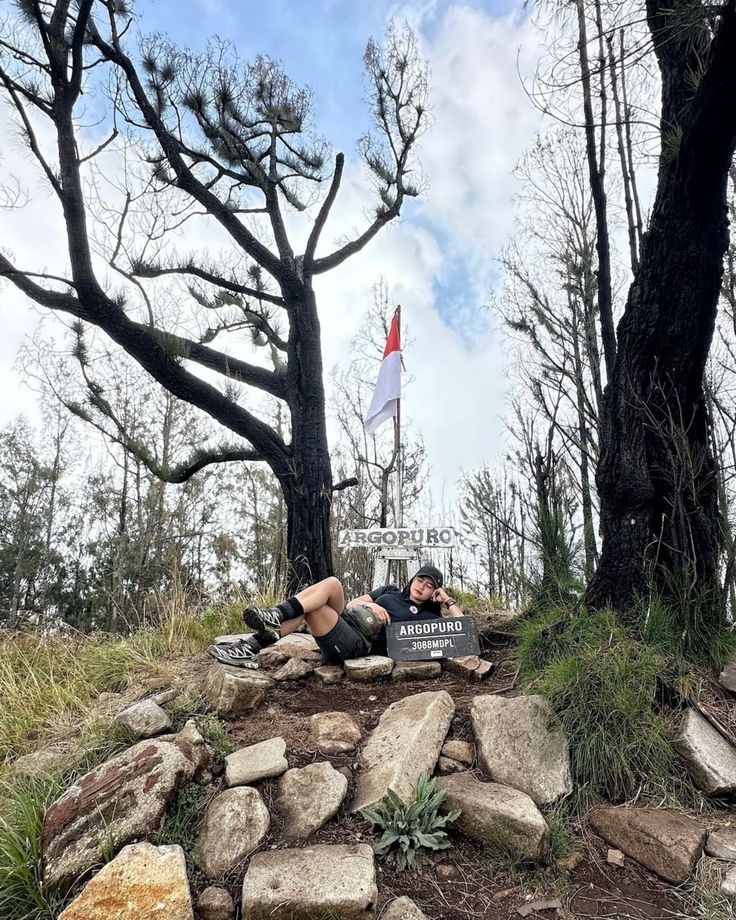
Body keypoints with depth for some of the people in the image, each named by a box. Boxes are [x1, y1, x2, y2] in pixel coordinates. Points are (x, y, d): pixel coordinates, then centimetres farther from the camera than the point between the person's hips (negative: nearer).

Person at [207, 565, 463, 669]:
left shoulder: (425, 617, 16)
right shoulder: (390, 591, 31)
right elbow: (352, 604, 24)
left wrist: (447, 601, 10)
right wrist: (370, 604, 4)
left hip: (360, 644, -5)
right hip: (345, 621, 5)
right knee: (331, 584, -25)